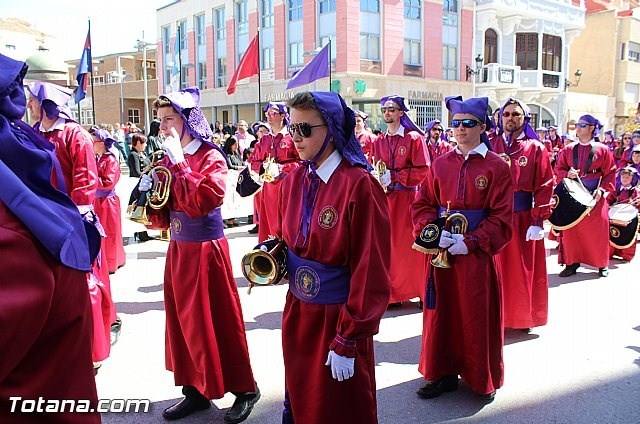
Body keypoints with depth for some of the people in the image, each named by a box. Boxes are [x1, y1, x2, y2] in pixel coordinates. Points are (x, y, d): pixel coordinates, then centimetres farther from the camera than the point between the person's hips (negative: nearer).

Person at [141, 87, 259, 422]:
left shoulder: (211, 157, -10)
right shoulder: (168, 160, 8)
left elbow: (202, 201, -27)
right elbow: (160, 218, 11)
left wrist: (179, 163, -21)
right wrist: (148, 193, -8)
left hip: (207, 249, -7)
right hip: (178, 250, 7)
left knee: (217, 321, 1)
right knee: (183, 320, 13)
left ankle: (244, 389, 18)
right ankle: (195, 389, 28)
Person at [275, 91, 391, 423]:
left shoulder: (359, 185, -19)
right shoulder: (294, 180, 2)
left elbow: (370, 273, -19)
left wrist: (348, 343, -16)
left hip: (338, 318, -6)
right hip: (296, 313, 6)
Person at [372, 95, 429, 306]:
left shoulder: (414, 138, -4)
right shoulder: (379, 142, 12)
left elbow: (422, 171, -9)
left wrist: (394, 176, -15)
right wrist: (380, 180, -7)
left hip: (410, 198, -4)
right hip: (386, 198, 4)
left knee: (413, 243, -2)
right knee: (390, 244, 5)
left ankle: (424, 293, 11)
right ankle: (393, 293, 15)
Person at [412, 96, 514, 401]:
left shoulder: (496, 167, -4)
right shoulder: (440, 164, 6)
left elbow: (501, 218, -8)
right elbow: (422, 204, 6)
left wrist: (470, 242, -17)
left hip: (477, 254, -3)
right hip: (441, 251, 3)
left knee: (478, 315, 7)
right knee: (443, 312, 9)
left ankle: (483, 379, 26)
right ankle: (444, 373, 26)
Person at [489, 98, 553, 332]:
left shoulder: (535, 148, 1)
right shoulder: (490, 146, 8)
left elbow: (545, 187, -3)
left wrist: (538, 222, -10)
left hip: (524, 218, -1)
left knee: (523, 268, 7)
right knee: (496, 268, 6)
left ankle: (525, 315, 24)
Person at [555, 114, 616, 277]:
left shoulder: (602, 149, 1)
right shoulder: (568, 150, 6)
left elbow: (610, 173, 1)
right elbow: (558, 169, 7)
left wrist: (602, 189, -13)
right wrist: (567, 174, -14)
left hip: (595, 196, -2)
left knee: (598, 230, 2)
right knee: (571, 230, 1)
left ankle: (602, 264, 17)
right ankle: (572, 262, 12)